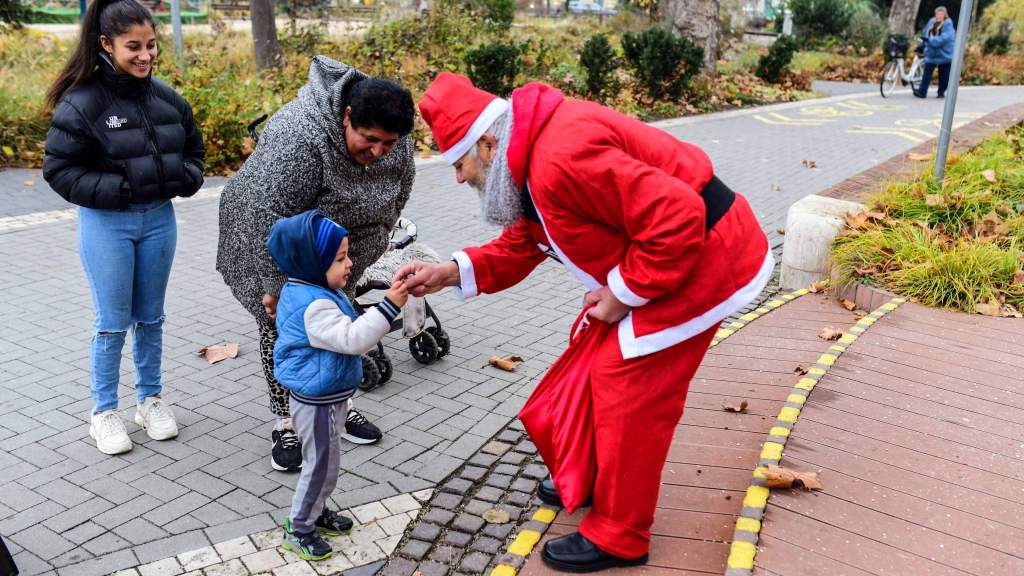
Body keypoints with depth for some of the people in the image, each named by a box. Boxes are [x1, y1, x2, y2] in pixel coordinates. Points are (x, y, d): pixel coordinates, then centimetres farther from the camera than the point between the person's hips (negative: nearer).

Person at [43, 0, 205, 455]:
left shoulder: (167, 98, 2)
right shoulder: (82, 102, -13)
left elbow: (193, 150, 15)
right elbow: (59, 168, -11)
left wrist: (186, 179, -5)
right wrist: (115, 191, -19)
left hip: (159, 219, 4)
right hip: (106, 225, -4)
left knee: (150, 317, 14)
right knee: (112, 323, 4)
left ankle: (150, 399, 30)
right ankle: (104, 412, 20)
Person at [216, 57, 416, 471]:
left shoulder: (394, 139, -18)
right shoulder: (301, 138, -38)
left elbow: (398, 190, -1)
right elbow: (272, 217, -35)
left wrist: (376, 237, 6)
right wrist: (276, 284, -29)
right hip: (272, 237, -5)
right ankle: (286, 421, 9)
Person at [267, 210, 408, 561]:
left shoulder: (309, 292, 5)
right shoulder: (314, 306, -29)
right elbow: (352, 339, -36)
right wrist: (389, 306, -39)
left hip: (325, 397, 11)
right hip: (317, 402, -10)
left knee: (324, 463, 25)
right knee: (322, 467, 5)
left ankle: (315, 512, 43)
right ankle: (298, 530, 22)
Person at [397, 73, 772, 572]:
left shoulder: (562, 157, -30)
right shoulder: (531, 160, 6)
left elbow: (677, 217, -32)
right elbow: (521, 247, 13)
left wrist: (622, 293, -20)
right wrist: (450, 272, 0)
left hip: (702, 259, -11)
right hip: (663, 258, 11)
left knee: (628, 390, -3)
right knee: (603, 365, 19)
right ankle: (595, 480, 40)